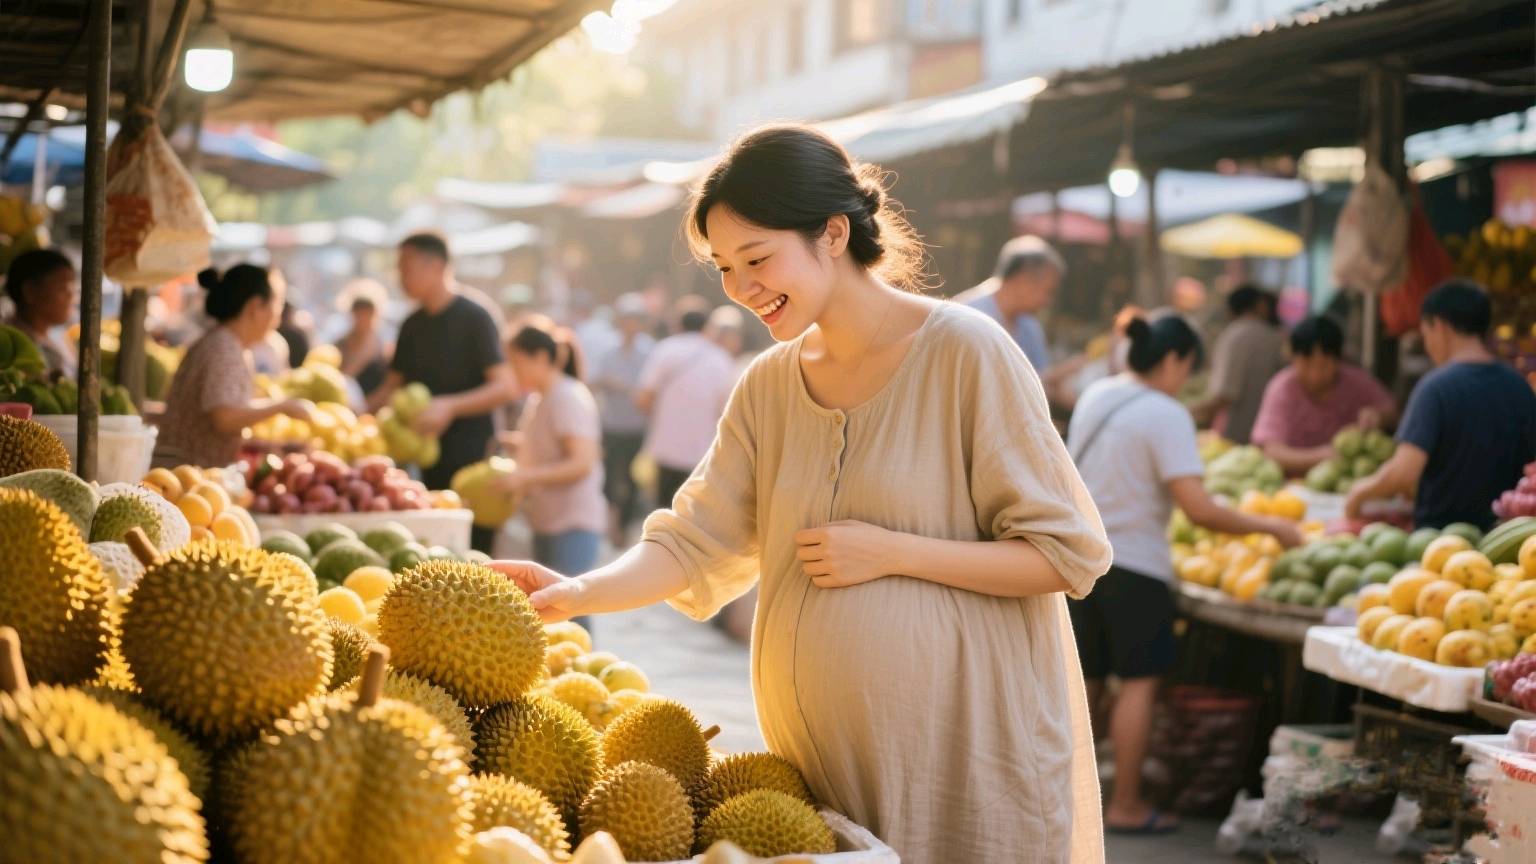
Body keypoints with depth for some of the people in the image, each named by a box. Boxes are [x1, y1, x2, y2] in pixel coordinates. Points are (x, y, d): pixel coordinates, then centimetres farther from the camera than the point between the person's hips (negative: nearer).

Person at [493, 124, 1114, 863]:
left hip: (961, 752, -5)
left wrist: (890, 553, -17)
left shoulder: (964, 353, -10)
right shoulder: (769, 386, 8)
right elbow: (694, 542, 3)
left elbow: (1070, 553, -10)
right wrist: (581, 593, -15)